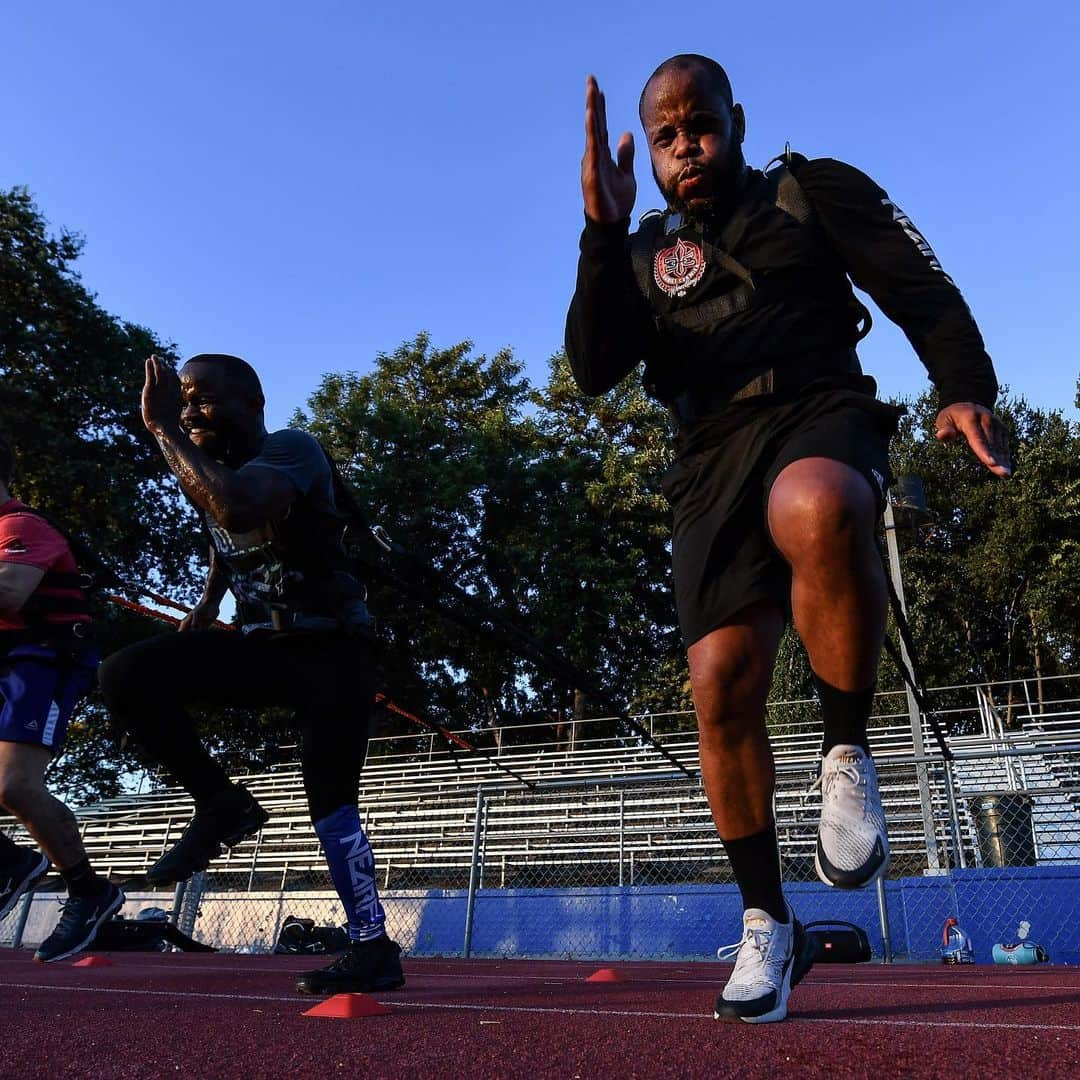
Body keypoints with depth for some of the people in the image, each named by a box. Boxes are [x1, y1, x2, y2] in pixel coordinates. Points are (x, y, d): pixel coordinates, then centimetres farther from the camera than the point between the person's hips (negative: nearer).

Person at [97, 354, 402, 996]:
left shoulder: (293, 451, -18)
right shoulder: (213, 468, 8)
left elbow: (237, 509, -41)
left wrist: (165, 429, -30)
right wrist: (209, 602, 21)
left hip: (331, 650, -7)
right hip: (261, 645, 7)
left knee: (330, 801, -12)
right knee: (127, 674, -13)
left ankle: (375, 949, 3)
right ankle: (222, 804, 0)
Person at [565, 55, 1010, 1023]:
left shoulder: (813, 192, 14)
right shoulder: (643, 258, 19)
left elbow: (923, 293, 8)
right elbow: (594, 372, 2)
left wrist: (968, 391, -10)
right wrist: (604, 233, -8)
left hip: (820, 416, -2)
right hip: (712, 462, 3)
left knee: (815, 513, -40)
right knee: (722, 685, -10)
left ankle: (847, 754, -17)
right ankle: (767, 925, 9)